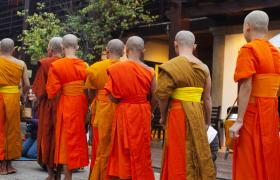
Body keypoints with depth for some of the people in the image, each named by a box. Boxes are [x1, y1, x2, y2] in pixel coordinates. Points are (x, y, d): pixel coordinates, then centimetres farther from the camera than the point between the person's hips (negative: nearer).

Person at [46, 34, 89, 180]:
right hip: (82, 105, 3)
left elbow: (52, 92, -12)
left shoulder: (56, 66, -10)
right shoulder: (84, 66, -1)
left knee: (67, 140, 7)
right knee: (78, 138, 15)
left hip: (66, 106, -3)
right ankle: (76, 165, 26)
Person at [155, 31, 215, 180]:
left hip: (178, 113, -5)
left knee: (180, 157, 3)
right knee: (198, 155, 14)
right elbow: (207, 98, 10)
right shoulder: (203, 67, 8)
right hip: (197, 114, 5)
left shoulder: (171, 66, -7)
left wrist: (163, 115, 5)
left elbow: (162, 95, -12)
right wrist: (207, 122, 20)